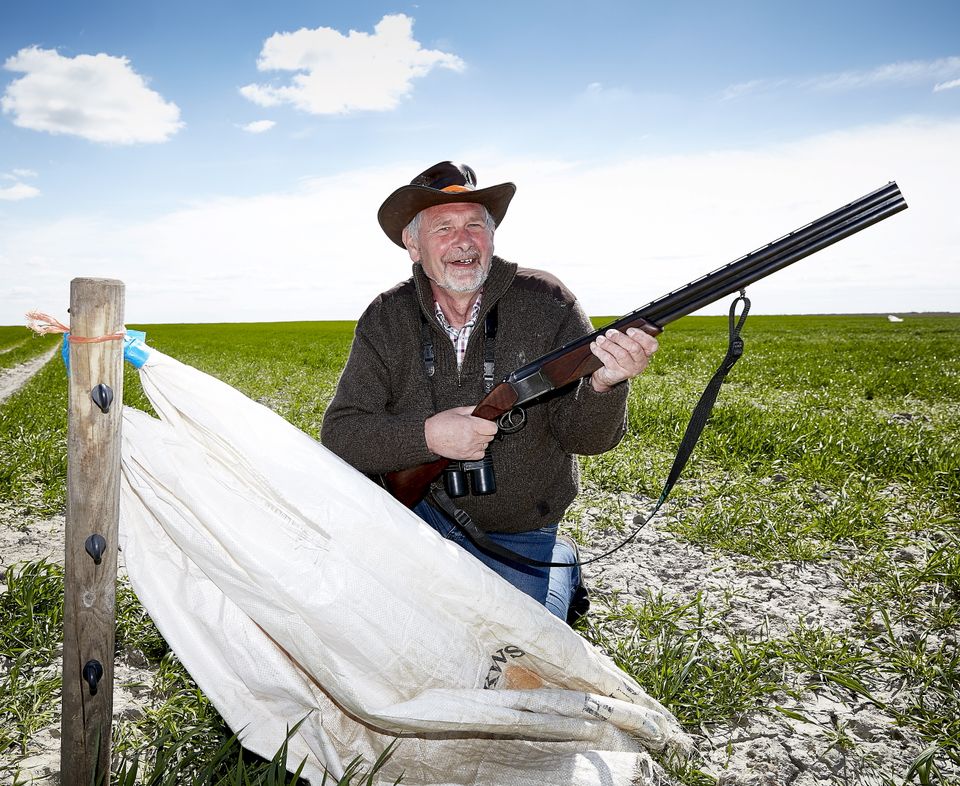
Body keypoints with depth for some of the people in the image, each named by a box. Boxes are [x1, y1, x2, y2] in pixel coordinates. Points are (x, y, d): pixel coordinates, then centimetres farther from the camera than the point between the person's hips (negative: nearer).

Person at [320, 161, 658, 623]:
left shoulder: (545, 303, -12)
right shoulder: (386, 320, -8)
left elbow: (582, 436, -13)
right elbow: (338, 435, -12)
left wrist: (603, 385, -36)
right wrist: (426, 436, -29)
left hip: (517, 537, -2)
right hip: (418, 514, 3)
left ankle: (560, 572, 18)